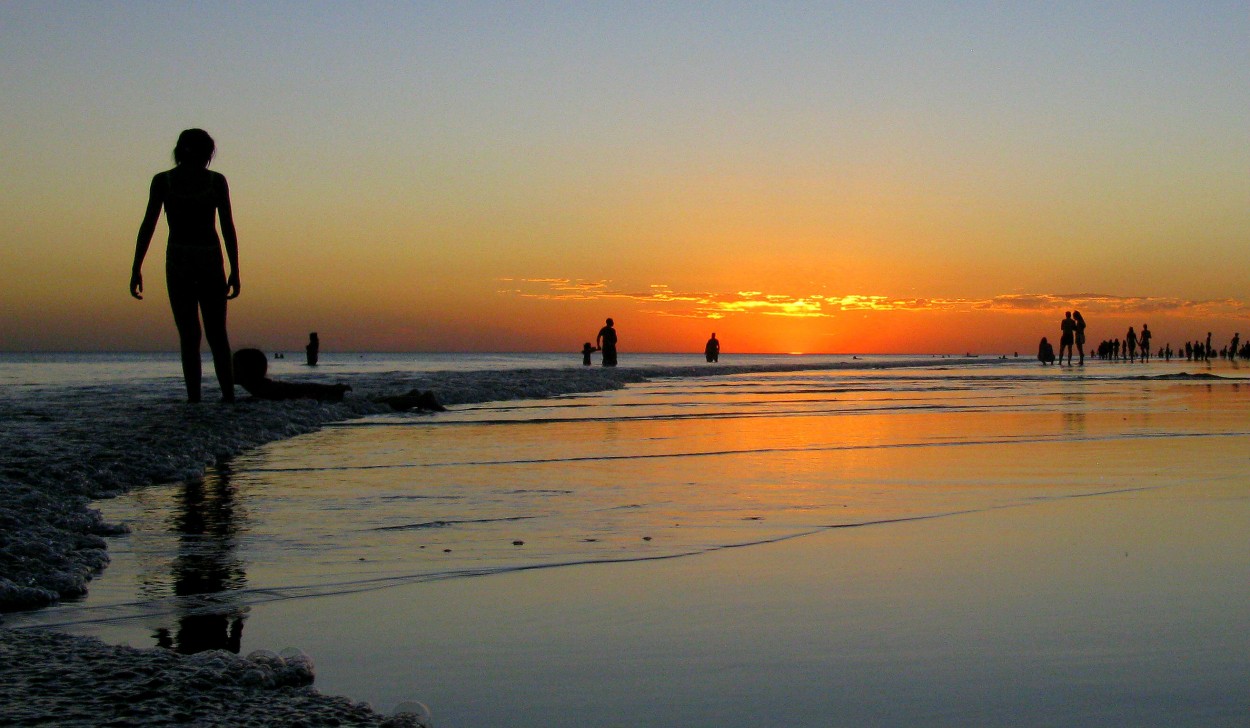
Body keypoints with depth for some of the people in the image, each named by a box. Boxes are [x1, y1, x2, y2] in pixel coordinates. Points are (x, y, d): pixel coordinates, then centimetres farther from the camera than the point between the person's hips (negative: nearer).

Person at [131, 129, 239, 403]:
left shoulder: (162, 180, 3)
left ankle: (194, 397, -5)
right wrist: (235, 270, 0)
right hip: (210, 259, 0)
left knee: (188, 335, 3)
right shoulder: (216, 180, 1)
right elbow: (228, 228, -2)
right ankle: (228, 394, -3)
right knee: (217, 334, 6)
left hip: (178, 260, 0)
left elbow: (148, 225, 0)